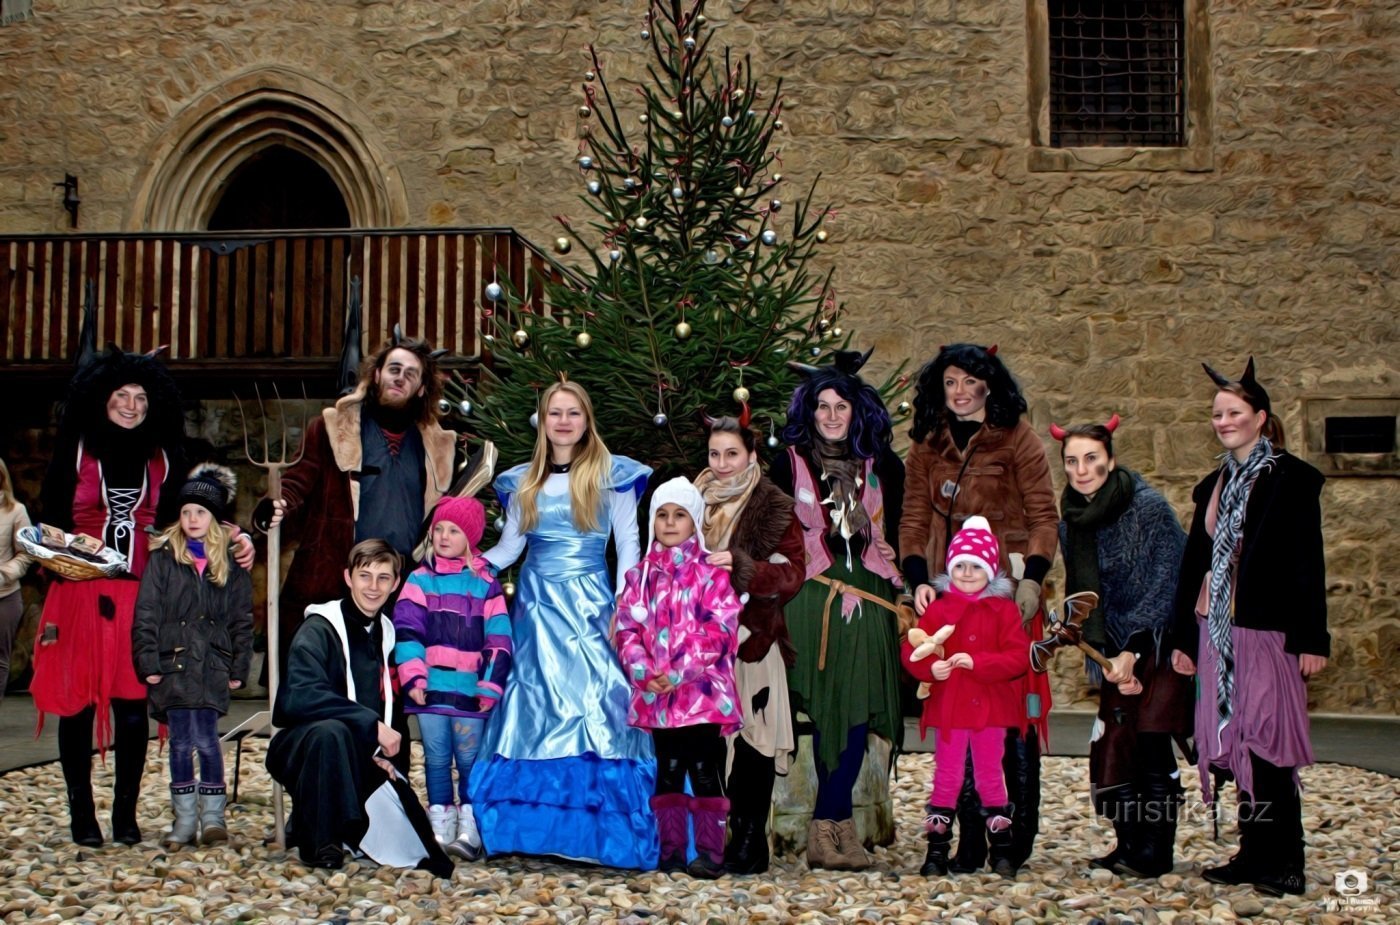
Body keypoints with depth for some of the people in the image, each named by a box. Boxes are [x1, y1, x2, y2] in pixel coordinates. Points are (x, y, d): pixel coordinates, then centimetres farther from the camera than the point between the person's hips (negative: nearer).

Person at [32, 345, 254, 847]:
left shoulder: (163, 460, 10)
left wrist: (231, 539, -6)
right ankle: (82, 813, 13)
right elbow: (51, 521, 2)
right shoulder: (76, 452, 4)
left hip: (141, 601, 1)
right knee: (77, 702, 2)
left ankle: (126, 813, 12)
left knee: (133, 706, 1)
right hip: (79, 595, -1)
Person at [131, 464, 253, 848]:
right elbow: (146, 615, 1)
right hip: (172, 663, 0)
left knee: (206, 740, -5)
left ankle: (213, 815, 6)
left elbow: (242, 621, 9)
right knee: (181, 742, 3)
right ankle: (185, 818, 12)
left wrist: (239, 668, 4)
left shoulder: (231, 564, 7)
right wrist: (148, 662, -6)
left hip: (212, 665, 0)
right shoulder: (163, 558, 4)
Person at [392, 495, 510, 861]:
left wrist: (490, 686, -2)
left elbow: (498, 640, 4)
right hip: (431, 688, 1)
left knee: (469, 758, 0)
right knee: (436, 758, 7)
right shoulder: (420, 580, 7)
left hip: (469, 689, -1)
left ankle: (470, 827, 5)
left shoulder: (485, 583, 6)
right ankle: (440, 825, 14)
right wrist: (413, 677, -11)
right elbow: (406, 631, -1)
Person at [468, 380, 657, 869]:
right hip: (536, 603, 4)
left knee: (596, 704, -11)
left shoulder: (611, 473, 1)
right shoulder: (524, 480, 12)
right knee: (534, 709, 1)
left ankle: (600, 829, -6)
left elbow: (628, 542, 0)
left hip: (588, 603, -4)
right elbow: (509, 545, 15)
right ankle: (534, 827, 7)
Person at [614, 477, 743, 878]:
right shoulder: (641, 575, 12)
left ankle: (710, 851, 4)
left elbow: (719, 629, -9)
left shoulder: (712, 572, -1)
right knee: (668, 771, 11)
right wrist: (641, 670, -11)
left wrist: (680, 672, -16)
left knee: (704, 770, -2)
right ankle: (671, 849, 19)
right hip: (654, 693, 4)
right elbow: (627, 627, 6)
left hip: (703, 690, -4)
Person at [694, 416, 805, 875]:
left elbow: (793, 573, -9)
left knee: (751, 736, -4)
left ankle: (752, 840, 3)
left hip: (752, 641, -4)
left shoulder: (774, 509, -1)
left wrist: (740, 567, -21)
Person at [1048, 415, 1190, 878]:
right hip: (1118, 652, 6)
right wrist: (1111, 659, -8)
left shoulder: (1148, 506, -16)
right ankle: (1130, 845, 13)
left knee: (1150, 741, -11)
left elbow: (1167, 585, -17)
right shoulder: (1071, 523, 2)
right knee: (1113, 745, 0)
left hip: (1162, 644, -6)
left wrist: (1133, 650, -20)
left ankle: (1155, 853, -1)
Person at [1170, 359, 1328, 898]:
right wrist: (1183, 637, 15)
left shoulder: (1291, 478, -4)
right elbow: (1194, 563, 17)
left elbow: (1308, 563, -8)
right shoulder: (1214, 485, 16)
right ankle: (1253, 855, 17)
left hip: (1268, 631, -6)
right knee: (1234, 747, 8)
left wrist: (1312, 638, -13)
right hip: (1217, 631, 7)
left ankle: (1284, 864, 3)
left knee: (1267, 747, -6)